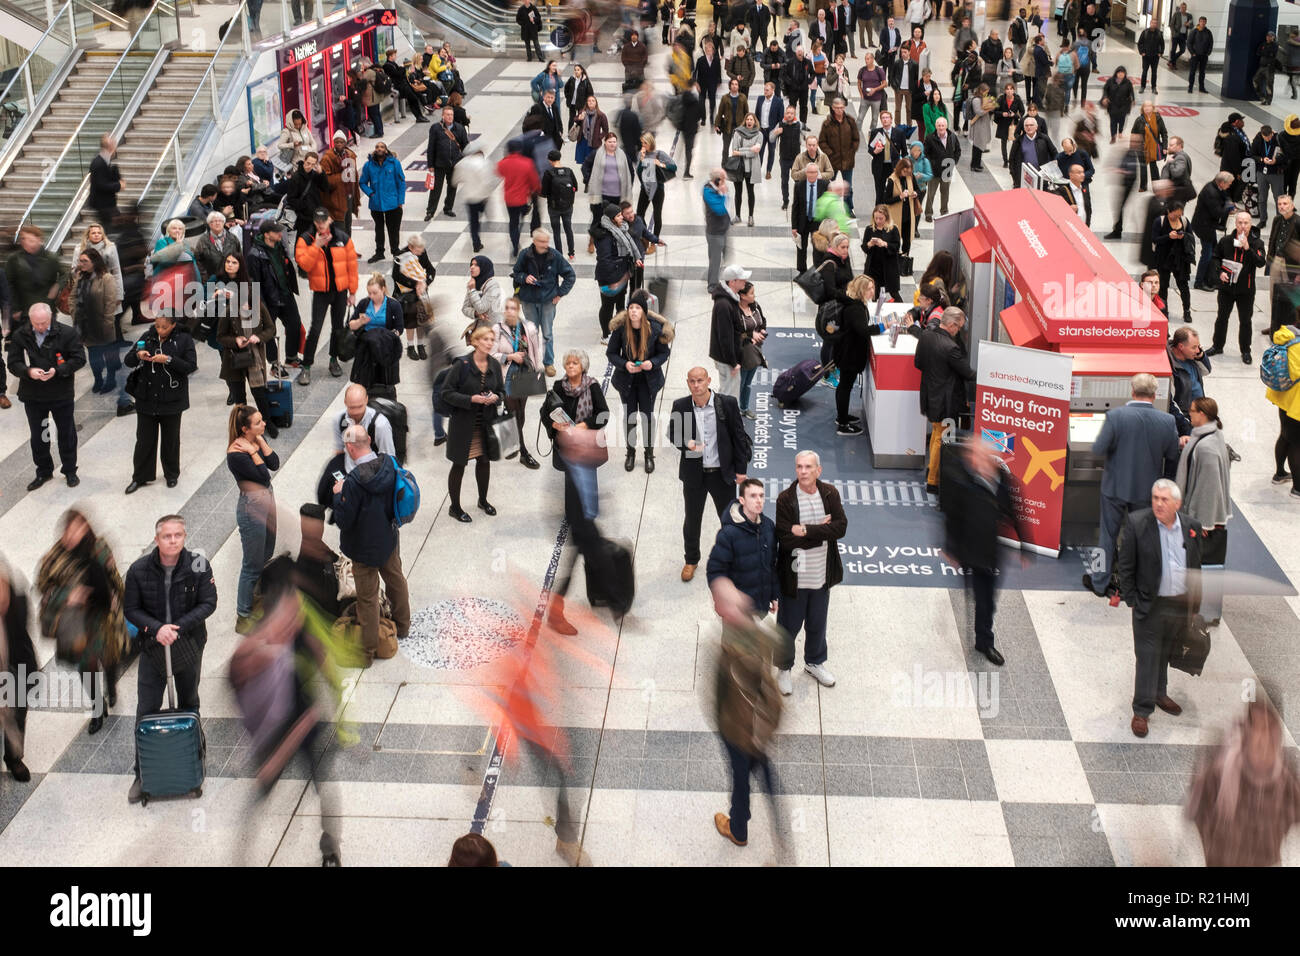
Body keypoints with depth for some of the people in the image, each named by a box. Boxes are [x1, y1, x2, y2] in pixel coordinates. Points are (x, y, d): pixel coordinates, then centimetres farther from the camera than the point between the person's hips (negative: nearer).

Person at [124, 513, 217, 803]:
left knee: (189, 706, 17)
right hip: (152, 647, 0)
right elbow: (131, 609, -6)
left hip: (189, 646, 1)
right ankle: (142, 775, 7)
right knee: (146, 712, -2)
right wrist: (157, 629, -23)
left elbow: (208, 603, -11)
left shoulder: (198, 566, -14)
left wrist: (177, 627, -22)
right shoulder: (139, 569, -12)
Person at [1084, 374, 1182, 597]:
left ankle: (1099, 583, 25)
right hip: (1147, 488, 2)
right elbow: (1173, 457, -3)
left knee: (1108, 534, 14)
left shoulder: (1115, 416, -21)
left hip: (1115, 486, -2)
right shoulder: (1167, 421, -12)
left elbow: (1098, 449, -18)